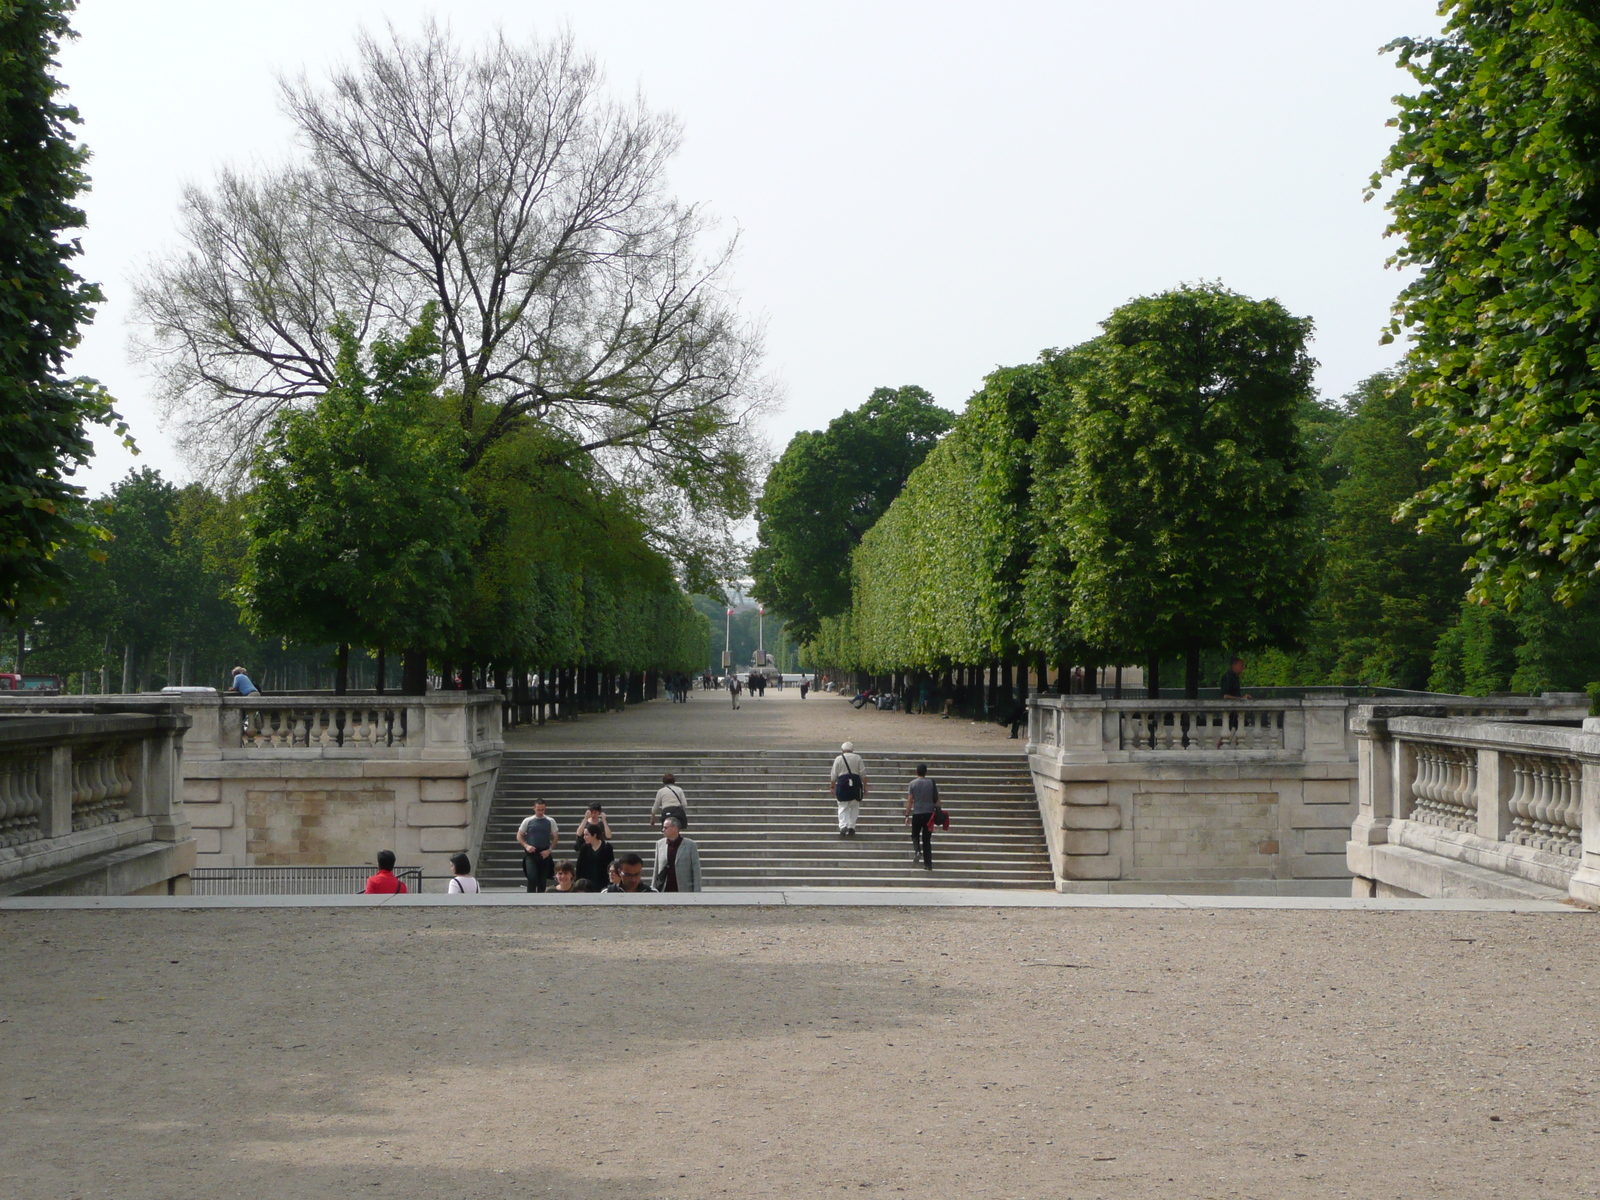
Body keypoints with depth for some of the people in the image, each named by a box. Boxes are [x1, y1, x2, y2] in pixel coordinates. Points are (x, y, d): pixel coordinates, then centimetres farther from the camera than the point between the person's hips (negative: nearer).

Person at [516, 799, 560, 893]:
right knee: (532, 878, -15)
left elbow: (556, 837, 7)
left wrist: (549, 850, -6)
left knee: (543, 880, 5)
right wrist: (526, 846, -9)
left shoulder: (550, 821, 6)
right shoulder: (528, 821, 4)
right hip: (530, 854, -1)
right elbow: (519, 836, 9)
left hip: (544, 854, 1)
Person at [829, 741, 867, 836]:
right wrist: (865, 786, 7)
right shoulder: (857, 758, 6)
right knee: (854, 807, 13)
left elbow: (834, 776, 3)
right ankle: (851, 826, 7)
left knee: (843, 807, 3)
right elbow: (863, 774, 3)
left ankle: (843, 826, -14)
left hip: (842, 783, -1)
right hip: (856, 784, 1)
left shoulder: (838, 759, 3)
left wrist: (832, 786, 11)